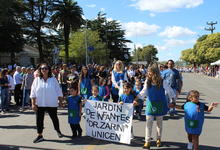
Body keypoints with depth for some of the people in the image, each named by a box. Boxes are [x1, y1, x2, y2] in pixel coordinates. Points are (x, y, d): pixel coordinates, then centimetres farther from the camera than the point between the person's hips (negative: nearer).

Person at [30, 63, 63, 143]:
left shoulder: (53, 79, 0)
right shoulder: (37, 80, 0)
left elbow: (58, 91, 2)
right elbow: (33, 93, 0)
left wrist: (61, 101, 1)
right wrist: (33, 104, -6)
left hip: (52, 104, -1)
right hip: (40, 104, 1)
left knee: (54, 118, 12)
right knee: (39, 119, 5)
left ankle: (58, 130, 36)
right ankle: (40, 135, 18)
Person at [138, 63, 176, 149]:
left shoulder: (162, 82, -14)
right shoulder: (147, 81, -8)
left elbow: (170, 91, -2)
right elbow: (144, 92, -1)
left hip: (160, 104, -1)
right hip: (150, 104, 1)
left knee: (159, 123, 14)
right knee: (148, 123, -2)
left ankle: (159, 139, 32)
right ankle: (147, 141, 5)